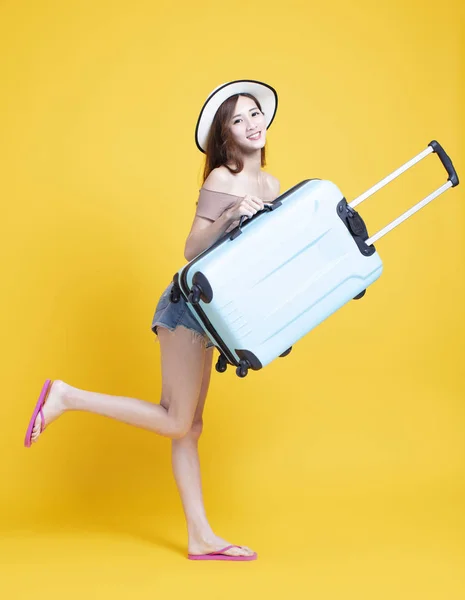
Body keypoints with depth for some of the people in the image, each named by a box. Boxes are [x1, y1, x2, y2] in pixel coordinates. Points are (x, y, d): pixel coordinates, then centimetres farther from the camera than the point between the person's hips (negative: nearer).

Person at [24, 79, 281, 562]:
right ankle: (65, 397, -2)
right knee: (176, 422, -10)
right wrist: (231, 216, -31)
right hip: (189, 303, -8)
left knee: (190, 425, 8)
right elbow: (192, 250, -17)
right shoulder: (222, 180, -12)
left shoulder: (270, 185, 13)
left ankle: (200, 538, 9)